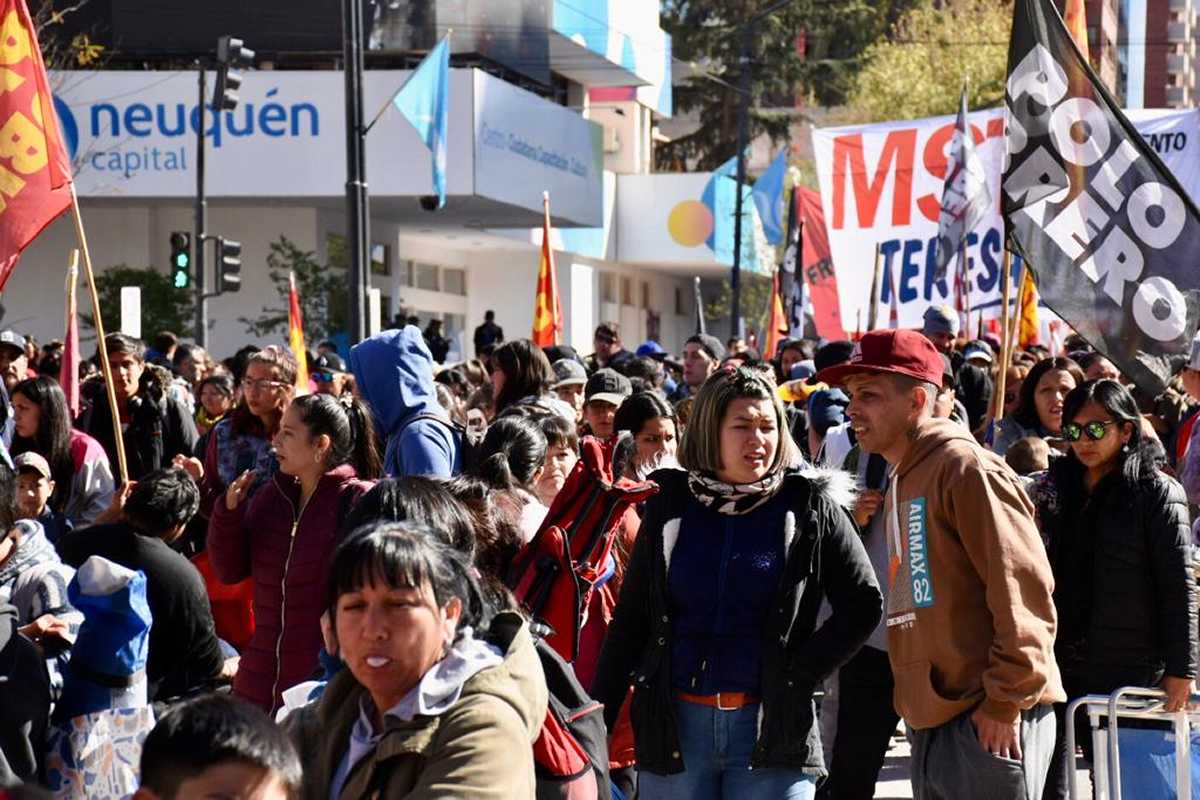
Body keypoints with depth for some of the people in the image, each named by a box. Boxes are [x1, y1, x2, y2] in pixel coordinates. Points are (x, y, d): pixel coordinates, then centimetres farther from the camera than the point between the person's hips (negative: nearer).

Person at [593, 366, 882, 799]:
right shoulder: (670, 505, 6)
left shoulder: (809, 507, 1)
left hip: (772, 728, -2)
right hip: (674, 726, 2)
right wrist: (597, 722, 3)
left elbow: (863, 604, 4)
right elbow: (629, 619, 9)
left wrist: (800, 674, -4)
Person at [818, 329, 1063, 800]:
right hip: (930, 725, 10)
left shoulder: (966, 469, -11)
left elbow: (1023, 590, -17)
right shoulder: (901, 480, 18)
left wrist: (1006, 701, -18)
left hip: (988, 725, -10)